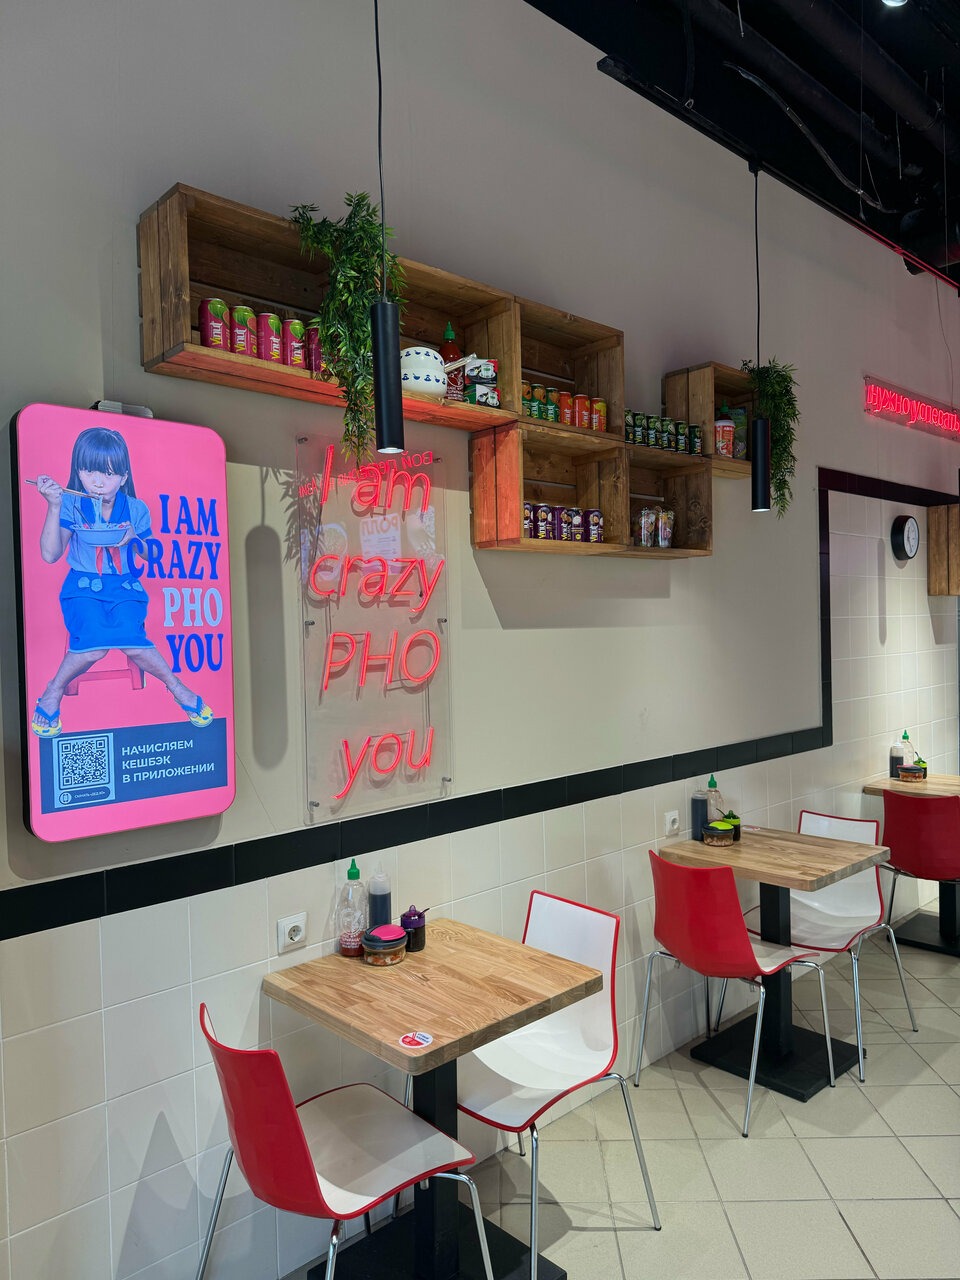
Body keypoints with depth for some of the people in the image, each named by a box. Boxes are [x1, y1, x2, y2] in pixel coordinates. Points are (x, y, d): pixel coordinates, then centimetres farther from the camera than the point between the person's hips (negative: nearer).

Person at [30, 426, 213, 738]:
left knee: (131, 641, -26)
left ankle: (178, 687, -3)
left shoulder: (136, 509, 2)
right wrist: (54, 506, -17)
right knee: (94, 644, -28)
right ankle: (54, 691, 0)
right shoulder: (72, 505, -2)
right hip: (84, 586, -1)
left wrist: (134, 539, -14)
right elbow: (50, 554, -10)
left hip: (125, 586, 1)